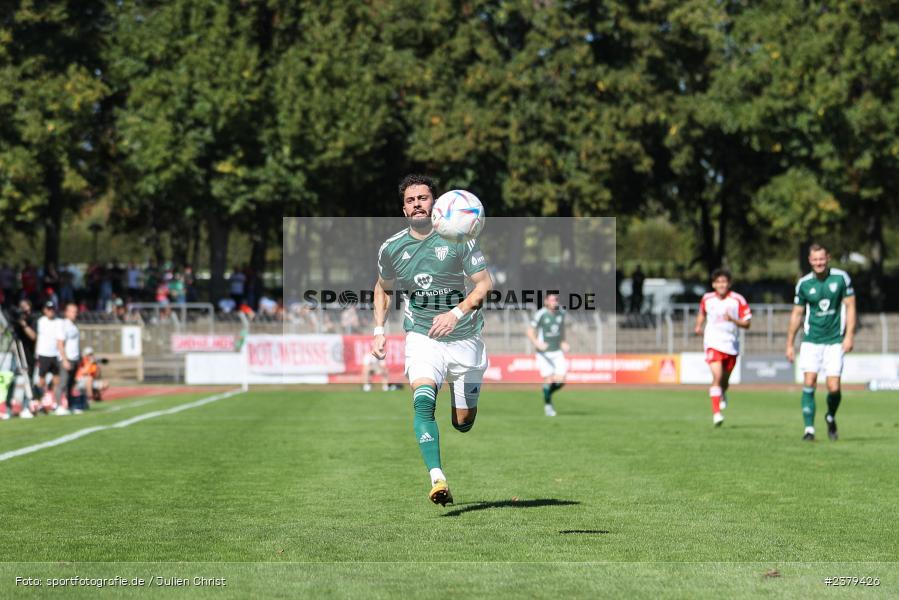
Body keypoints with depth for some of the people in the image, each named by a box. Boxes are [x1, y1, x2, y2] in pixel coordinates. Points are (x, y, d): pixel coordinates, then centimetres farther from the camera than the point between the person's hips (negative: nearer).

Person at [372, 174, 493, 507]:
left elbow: (484, 283, -7)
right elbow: (383, 288, 20)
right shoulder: (391, 248, 1)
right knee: (423, 401, -27)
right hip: (421, 338, 1)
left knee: (463, 423, 5)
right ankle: (437, 479, -33)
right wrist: (379, 330, 8)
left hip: (464, 338, 0)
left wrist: (456, 313, -22)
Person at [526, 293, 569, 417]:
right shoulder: (540, 314, -13)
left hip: (557, 352, 4)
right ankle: (547, 405, 15)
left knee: (560, 381, -6)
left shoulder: (561, 313, 2)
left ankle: (548, 393, 26)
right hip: (544, 353, -4)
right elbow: (530, 332, -6)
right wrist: (537, 343, -22)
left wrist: (563, 342, 9)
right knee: (549, 380, -8)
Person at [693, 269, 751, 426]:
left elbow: (747, 323, -4)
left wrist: (733, 320, -22)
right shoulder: (707, 299, 2)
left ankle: (722, 394, 52)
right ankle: (716, 413, -22)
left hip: (731, 344, 1)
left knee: (725, 379, 14)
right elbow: (701, 313, 24)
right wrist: (698, 326, 6)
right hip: (713, 343, -1)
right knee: (717, 376, -19)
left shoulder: (738, 300, -5)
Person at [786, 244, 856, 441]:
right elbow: (796, 314, 8)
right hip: (811, 341, 1)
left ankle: (831, 418, 24)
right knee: (809, 384, -11)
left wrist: (849, 336, -9)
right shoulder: (804, 283, 0)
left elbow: (850, 306, 0)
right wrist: (790, 344, 8)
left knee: (834, 388, -6)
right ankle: (809, 428, -6)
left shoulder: (841, 278, -3)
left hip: (834, 340, -1)